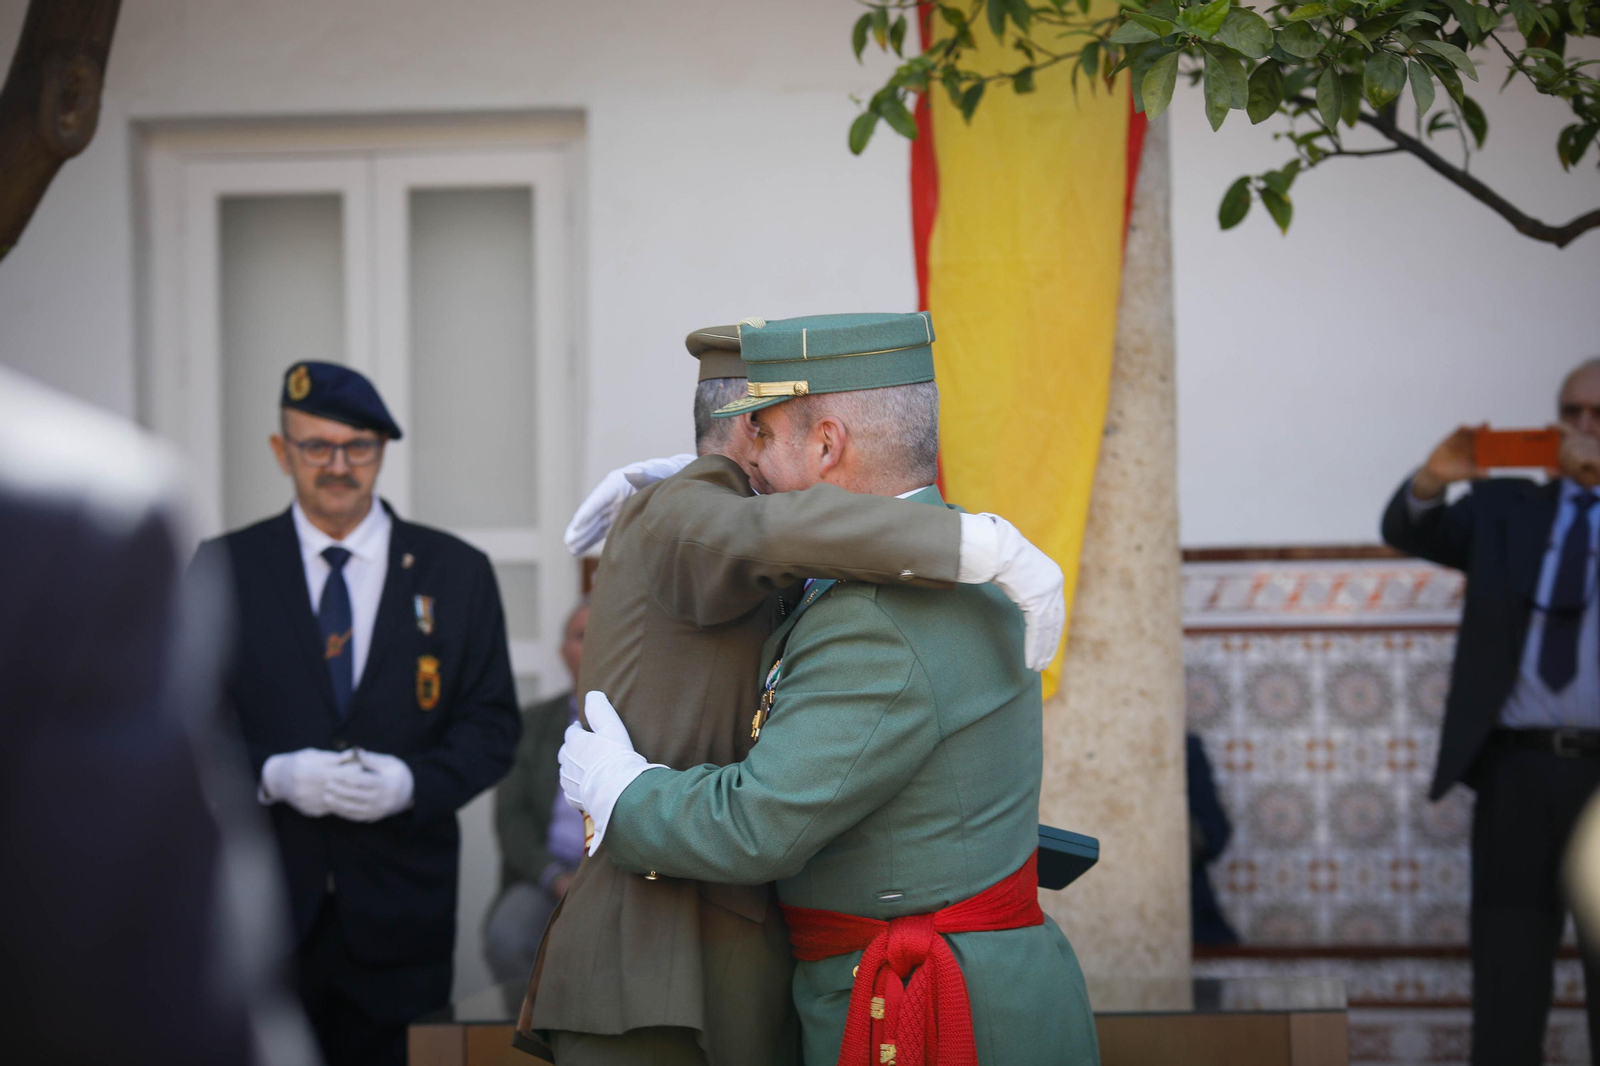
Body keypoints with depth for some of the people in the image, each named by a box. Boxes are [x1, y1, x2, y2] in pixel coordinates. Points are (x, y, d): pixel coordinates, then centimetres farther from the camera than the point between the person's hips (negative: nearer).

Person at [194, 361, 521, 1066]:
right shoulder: (223, 567, 6)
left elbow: (493, 724, 6)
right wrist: (272, 775, -14)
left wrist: (412, 782, -12)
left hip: (400, 909, 1)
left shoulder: (456, 573, 8)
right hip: (259, 908, -1)